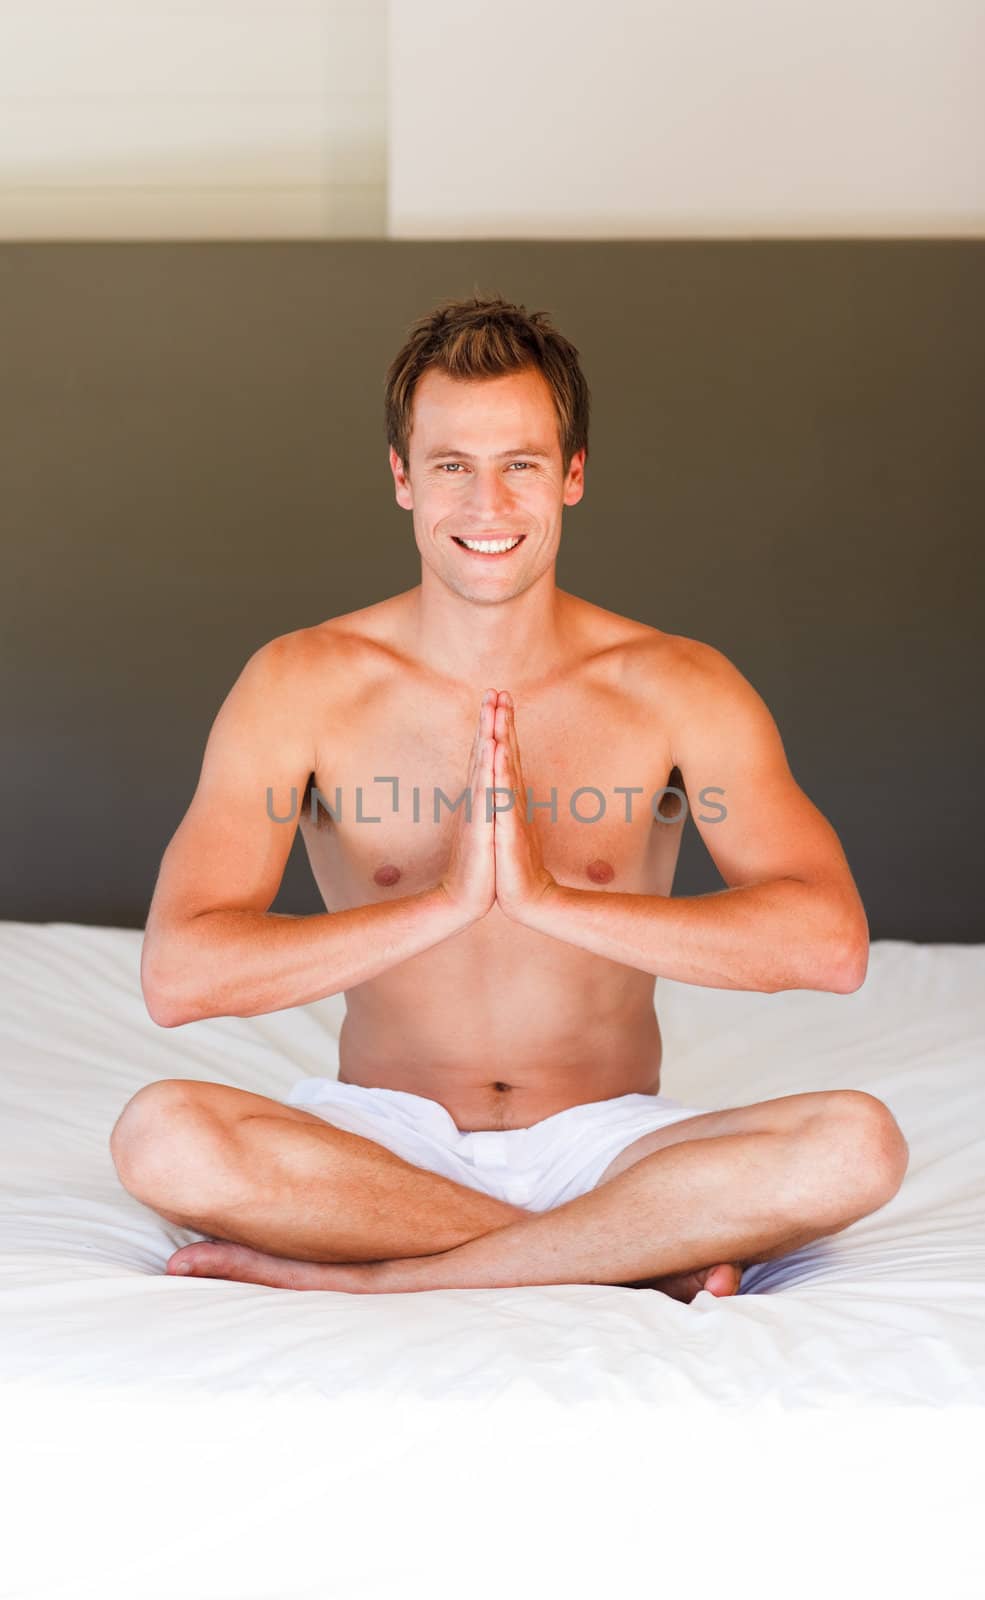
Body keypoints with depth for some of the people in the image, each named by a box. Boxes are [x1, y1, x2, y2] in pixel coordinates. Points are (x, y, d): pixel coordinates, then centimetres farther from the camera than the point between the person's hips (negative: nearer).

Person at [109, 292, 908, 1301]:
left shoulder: (677, 688, -3)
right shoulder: (304, 684, -4)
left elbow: (832, 942, -17)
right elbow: (177, 975, -15)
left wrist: (549, 895, -25)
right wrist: (447, 902, -23)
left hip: (605, 1140, 0)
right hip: (387, 1138, 0)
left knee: (858, 1145, -29)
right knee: (160, 1134, -32)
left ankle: (356, 1278, -23)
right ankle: (648, 1258, -21)